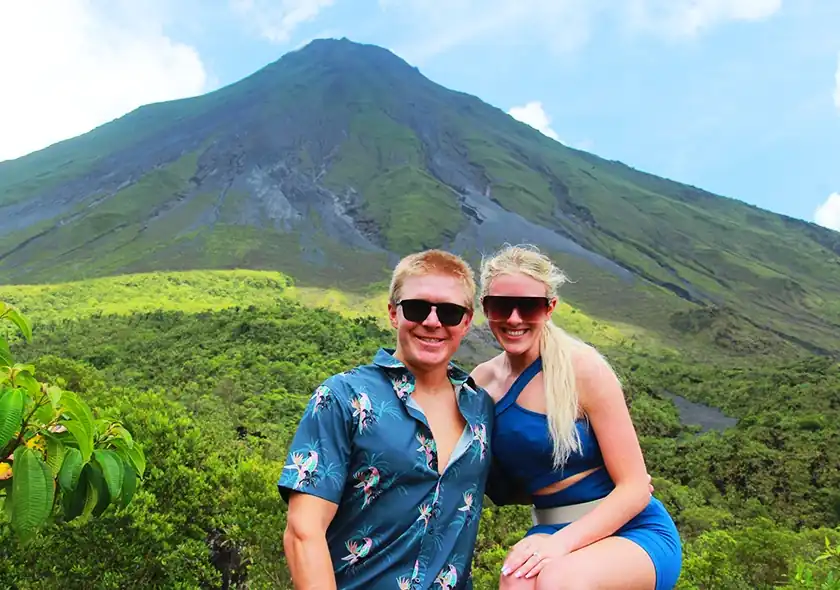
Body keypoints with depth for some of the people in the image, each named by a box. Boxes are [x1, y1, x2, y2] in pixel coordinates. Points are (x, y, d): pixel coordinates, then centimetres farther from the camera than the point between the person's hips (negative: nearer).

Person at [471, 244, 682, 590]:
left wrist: (562, 542, -24)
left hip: (632, 533, -2)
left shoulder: (583, 368, -15)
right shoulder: (482, 381, -1)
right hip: (550, 533, 3)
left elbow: (636, 489, -13)